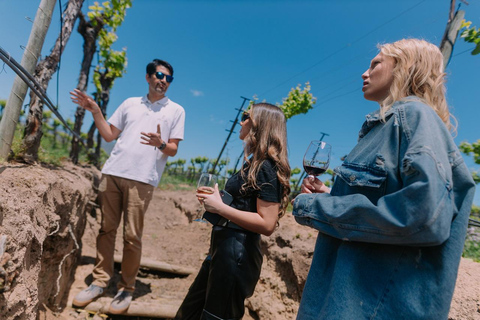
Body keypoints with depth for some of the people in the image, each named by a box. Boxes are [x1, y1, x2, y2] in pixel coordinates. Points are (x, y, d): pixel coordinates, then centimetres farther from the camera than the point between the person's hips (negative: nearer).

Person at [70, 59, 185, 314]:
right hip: (112, 173, 4)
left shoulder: (176, 110, 6)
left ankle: (127, 289, 14)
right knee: (106, 229, 8)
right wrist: (95, 111, 5)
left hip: (142, 179, -3)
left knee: (132, 237, -2)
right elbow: (109, 135, 16)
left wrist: (160, 144, -19)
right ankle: (100, 281, 22)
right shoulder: (130, 103, 16)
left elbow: (173, 150, 2)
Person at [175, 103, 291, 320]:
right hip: (221, 250, 10)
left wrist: (219, 207, -22)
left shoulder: (267, 167, -18)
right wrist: (214, 199, 9)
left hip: (236, 255, -10)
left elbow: (267, 224, -25)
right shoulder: (254, 163, 12)